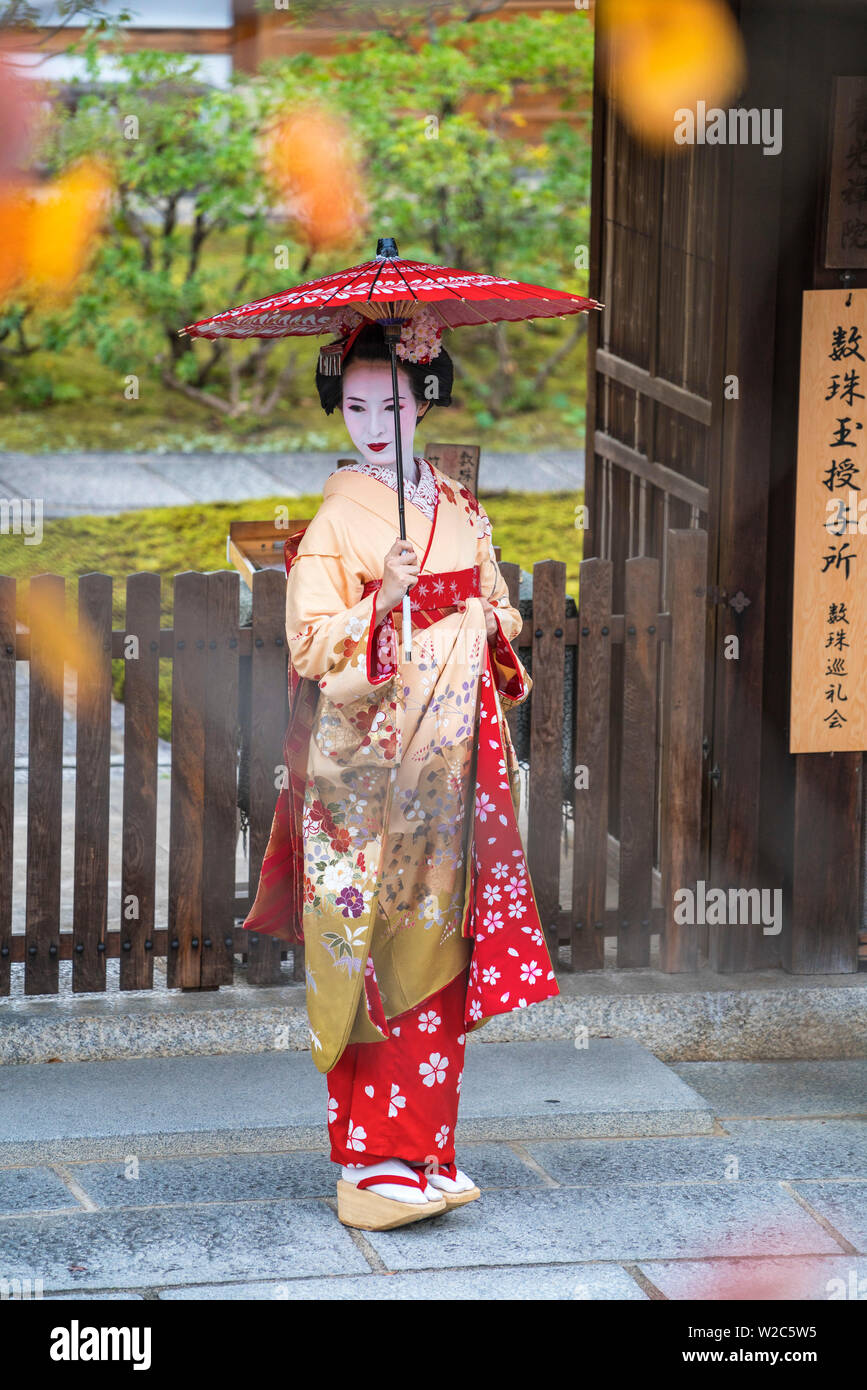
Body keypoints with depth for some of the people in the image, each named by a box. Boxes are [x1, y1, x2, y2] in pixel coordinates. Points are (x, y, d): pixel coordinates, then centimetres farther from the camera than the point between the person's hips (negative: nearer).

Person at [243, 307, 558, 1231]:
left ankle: (423, 1152, 11)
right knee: (377, 953, -8)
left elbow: (496, 610, 22)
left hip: (457, 754, 5)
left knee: (440, 955, 5)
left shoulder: (463, 513, 13)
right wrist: (381, 601, -24)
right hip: (373, 759, -5)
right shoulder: (335, 520, -3)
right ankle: (372, 1163, -6)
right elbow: (310, 644, -10)